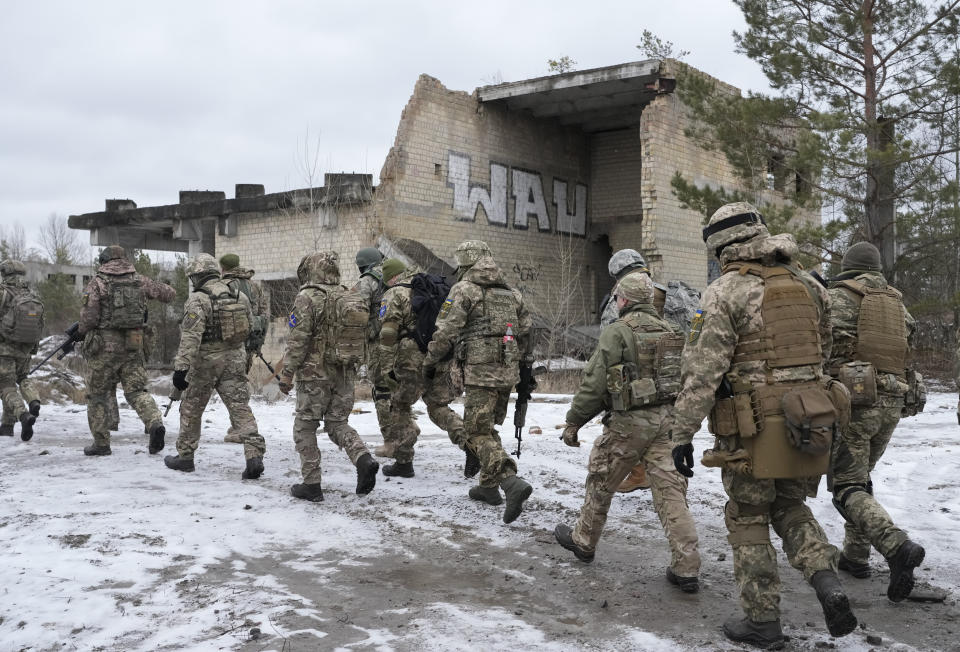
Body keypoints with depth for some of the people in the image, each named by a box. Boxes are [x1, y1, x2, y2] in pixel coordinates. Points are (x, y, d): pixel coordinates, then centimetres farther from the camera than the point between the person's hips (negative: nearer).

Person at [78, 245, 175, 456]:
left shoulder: (98, 282, -6)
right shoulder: (140, 281, 6)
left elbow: (88, 317, -12)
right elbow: (169, 293, 14)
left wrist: (81, 332, 8)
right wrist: (150, 292, 32)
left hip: (104, 345, -3)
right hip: (133, 346, 3)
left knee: (98, 393, 10)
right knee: (137, 390, 9)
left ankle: (101, 442, 15)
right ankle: (155, 422, -17)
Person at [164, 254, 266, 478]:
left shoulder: (197, 300, -14)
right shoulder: (239, 296, 5)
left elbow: (190, 337, -22)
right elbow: (250, 327, 15)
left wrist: (181, 368, -24)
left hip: (205, 361, -4)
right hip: (235, 359, 4)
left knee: (191, 409, 14)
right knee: (240, 408, 0)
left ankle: (185, 456, 26)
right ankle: (254, 455, -14)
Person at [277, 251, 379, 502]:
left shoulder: (308, 298, -11)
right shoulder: (350, 299, 9)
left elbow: (297, 341, -15)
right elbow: (362, 337, 13)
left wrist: (287, 374, -9)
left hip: (315, 373, -6)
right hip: (345, 373, 6)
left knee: (305, 426, 6)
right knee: (337, 423, 15)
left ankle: (311, 484, 7)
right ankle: (363, 459, -9)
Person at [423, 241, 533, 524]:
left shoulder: (464, 289, -6)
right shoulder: (511, 293, 15)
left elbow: (446, 331, -12)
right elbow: (527, 332, 16)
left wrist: (430, 361, -1)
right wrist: (525, 367, 25)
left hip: (481, 372, -7)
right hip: (508, 372, 7)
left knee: (478, 434, -5)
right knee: (488, 428, 21)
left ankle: (512, 482, -22)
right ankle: (489, 486, 26)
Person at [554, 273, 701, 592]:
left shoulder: (617, 331, -9)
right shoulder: (670, 332, 13)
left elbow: (594, 382, -11)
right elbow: (684, 379, 16)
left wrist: (573, 421, -2)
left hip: (630, 422, -6)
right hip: (667, 420, 6)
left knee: (601, 481, 14)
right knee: (670, 489, 3)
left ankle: (583, 540, 31)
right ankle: (686, 568, -2)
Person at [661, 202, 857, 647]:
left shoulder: (727, 292, -10)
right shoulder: (807, 285, 8)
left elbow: (702, 370, -15)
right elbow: (823, 353, 18)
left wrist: (682, 432, -11)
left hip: (754, 428, -5)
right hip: (808, 422, 6)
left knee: (748, 520, 10)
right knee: (790, 508, 23)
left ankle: (762, 622, 16)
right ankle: (827, 584, 3)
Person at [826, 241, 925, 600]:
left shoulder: (837, 295, -2)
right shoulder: (896, 301, 16)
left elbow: (829, 344, -11)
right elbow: (913, 350, 13)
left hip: (854, 399, -6)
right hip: (892, 402, 6)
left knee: (847, 487, -7)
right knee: (861, 477, 22)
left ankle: (898, 546, -27)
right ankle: (856, 555, 25)